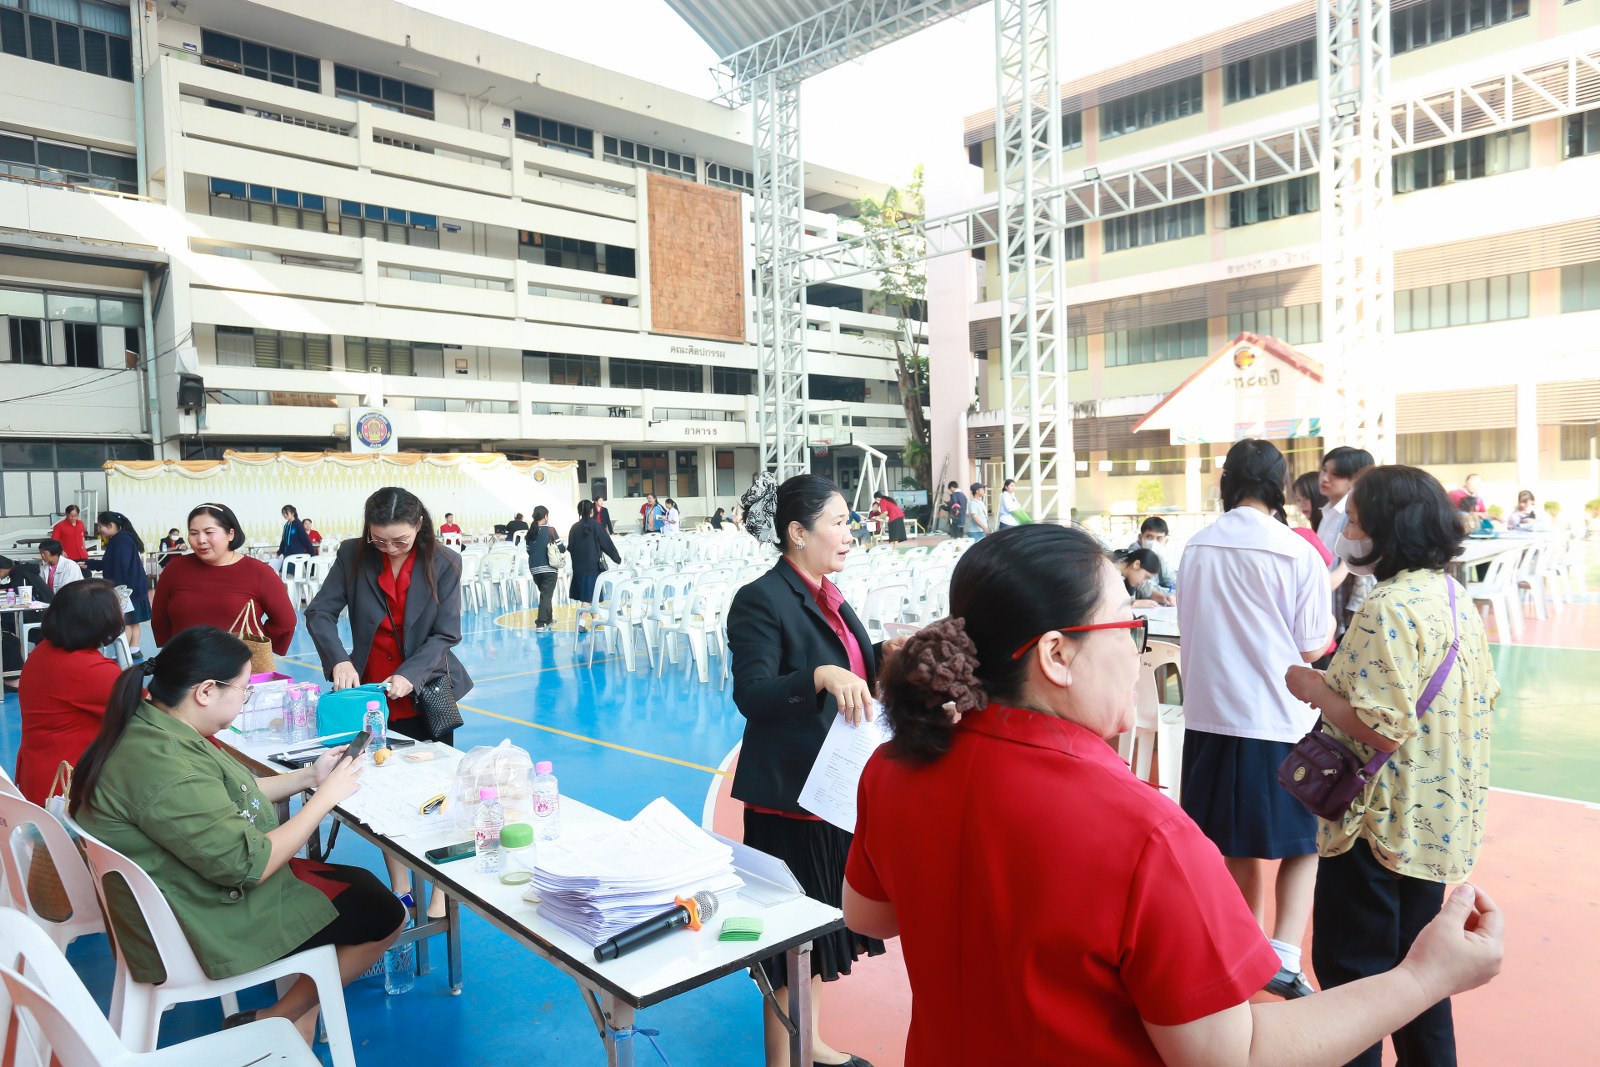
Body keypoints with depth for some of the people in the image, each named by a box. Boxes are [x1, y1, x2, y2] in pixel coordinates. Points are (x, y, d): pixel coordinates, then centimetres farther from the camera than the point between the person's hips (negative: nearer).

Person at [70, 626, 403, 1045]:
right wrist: (325, 795, -18)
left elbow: (227, 797, 13)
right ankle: (270, 1024, 11)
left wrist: (307, 776, 5)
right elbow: (249, 865, -28)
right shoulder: (166, 768, -33)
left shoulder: (150, 727, -1)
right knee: (382, 914, -1)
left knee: (360, 883, 14)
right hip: (207, 925, -10)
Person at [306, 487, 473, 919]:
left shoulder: (444, 564, -9)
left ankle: (440, 896, 16)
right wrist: (338, 659, -23)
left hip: (425, 694, -2)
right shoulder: (354, 555, -5)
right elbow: (320, 613, -6)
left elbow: (445, 634, -10)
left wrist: (409, 675, -25)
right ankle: (400, 889, 27)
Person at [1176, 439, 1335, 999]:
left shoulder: (1196, 547, 1)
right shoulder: (1296, 552, -11)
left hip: (1210, 716, 4)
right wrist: (1331, 627, 14)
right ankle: (1284, 956, 0)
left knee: (1237, 847, 16)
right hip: (1280, 720, -4)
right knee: (1301, 844, 12)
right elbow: (1311, 648, -6)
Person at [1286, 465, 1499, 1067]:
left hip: (1381, 824, -9)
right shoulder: (1456, 598, 5)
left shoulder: (1389, 608, -24)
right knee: (1415, 960, 23)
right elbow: (1485, 698, 15)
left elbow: (1382, 728, -28)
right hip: (1439, 816, 9)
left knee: (1350, 969, 6)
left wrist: (1315, 690, -13)